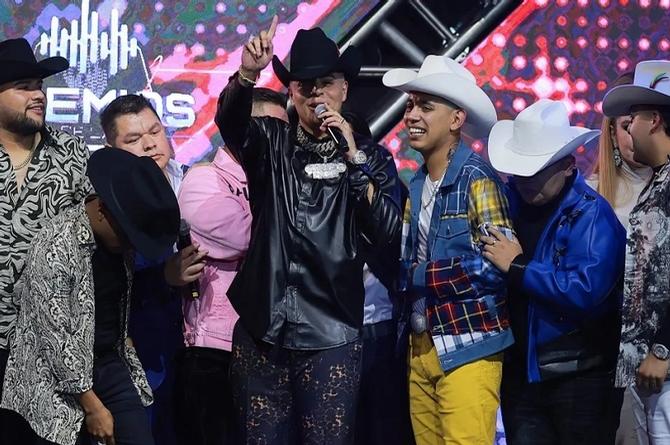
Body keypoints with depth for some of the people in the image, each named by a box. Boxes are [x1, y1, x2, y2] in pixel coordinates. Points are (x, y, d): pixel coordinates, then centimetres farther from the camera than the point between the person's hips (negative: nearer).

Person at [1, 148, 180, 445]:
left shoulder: (119, 237, 1)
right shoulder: (55, 247, -22)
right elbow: (57, 337, -20)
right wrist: (92, 405, -17)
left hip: (111, 364, 6)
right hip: (61, 383, -6)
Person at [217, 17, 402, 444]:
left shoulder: (368, 155, 6)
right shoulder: (270, 141, 7)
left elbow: (388, 233, -7)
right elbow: (229, 121, -15)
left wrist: (353, 158, -14)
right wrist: (247, 73, -35)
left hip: (331, 334, -1)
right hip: (262, 330, 1)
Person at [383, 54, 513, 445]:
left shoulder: (477, 179, -11)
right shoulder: (417, 185, 12)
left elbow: (495, 266, -18)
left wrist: (419, 277, -12)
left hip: (467, 350, -7)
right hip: (421, 349, 7)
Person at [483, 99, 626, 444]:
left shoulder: (592, 215, -13)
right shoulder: (509, 202, 6)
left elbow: (587, 291, -26)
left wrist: (518, 267, -20)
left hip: (579, 379, -5)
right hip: (520, 373, 6)